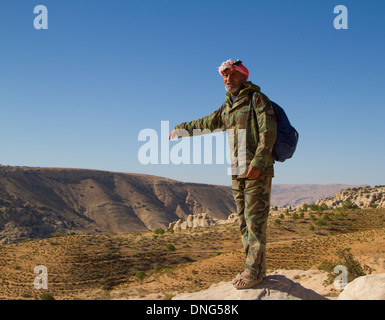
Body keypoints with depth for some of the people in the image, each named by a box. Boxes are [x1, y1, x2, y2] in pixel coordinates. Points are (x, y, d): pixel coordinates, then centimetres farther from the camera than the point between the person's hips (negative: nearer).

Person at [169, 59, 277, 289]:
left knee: (255, 220, -7)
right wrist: (181, 129, 39)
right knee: (244, 221, 8)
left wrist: (257, 162, -22)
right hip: (238, 172, 7)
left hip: (258, 170, -7)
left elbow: (269, 132, -14)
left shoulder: (257, 99, -5)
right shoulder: (227, 108, 16)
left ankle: (255, 270, -2)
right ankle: (253, 268, 15)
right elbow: (206, 123, 32)